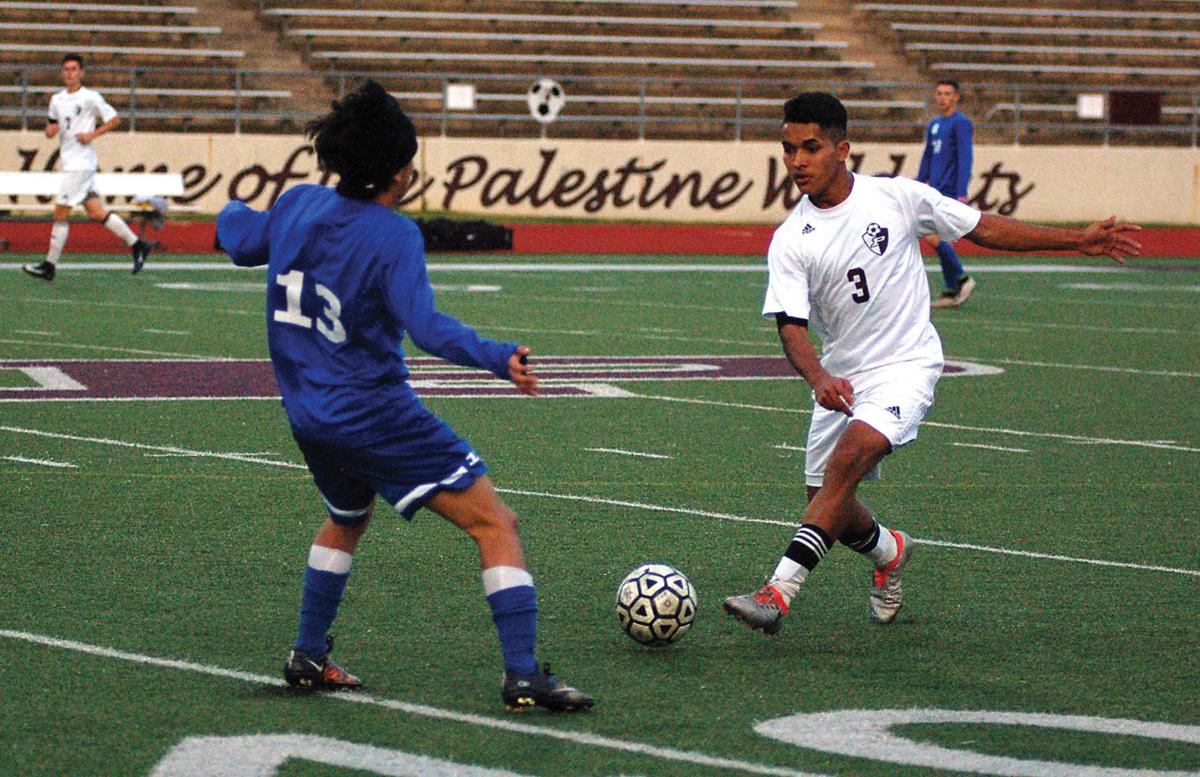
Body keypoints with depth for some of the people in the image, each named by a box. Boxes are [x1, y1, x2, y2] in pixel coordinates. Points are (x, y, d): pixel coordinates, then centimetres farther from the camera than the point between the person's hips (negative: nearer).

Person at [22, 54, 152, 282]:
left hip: (81, 162, -8)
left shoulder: (90, 98, -7)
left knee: (60, 213, -8)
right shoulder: (57, 100, 14)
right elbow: (51, 128, 24)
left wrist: (92, 134, -13)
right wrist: (50, 129, 1)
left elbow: (114, 119, -2)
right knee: (97, 213, 6)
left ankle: (49, 265, -3)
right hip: (69, 162, 8)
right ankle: (136, 244, 15)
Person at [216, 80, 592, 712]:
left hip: (308, 416, 8)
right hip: (377, 417, -8)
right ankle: (524, 675, -15)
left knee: (347, 519, 36)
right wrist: (497, 358, -39)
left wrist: (233, 213, 45)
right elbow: (425, 325, -30)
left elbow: (242, 243, 23)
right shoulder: (392, 235, -17)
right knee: (496, 524, -5)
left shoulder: (298, 204, 3)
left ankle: (307, 657, 37)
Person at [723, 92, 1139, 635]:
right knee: (833, 510, 6)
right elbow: (790, 326, -13)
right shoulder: (790, 241, -5)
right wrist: (819, 379, -35)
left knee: (847, 458, -28)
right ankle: (889, 552, 42)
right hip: (839, 375, 4)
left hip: (905, 364, -4)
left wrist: (1077, 241, 5)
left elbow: (981, 228, 5)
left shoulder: (896, 198, -6)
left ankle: (779, 591, -35)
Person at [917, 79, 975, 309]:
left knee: (933, 237, -15)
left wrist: (962, 193, -21)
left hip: (950, 190, -8)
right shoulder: (934, 124, 17)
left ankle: (962, 279, -1)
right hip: (936, 190, 8)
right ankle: (951, 292, 11)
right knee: (938, 238, 6)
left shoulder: (961, 123, -9)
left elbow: (965, 159, -15)